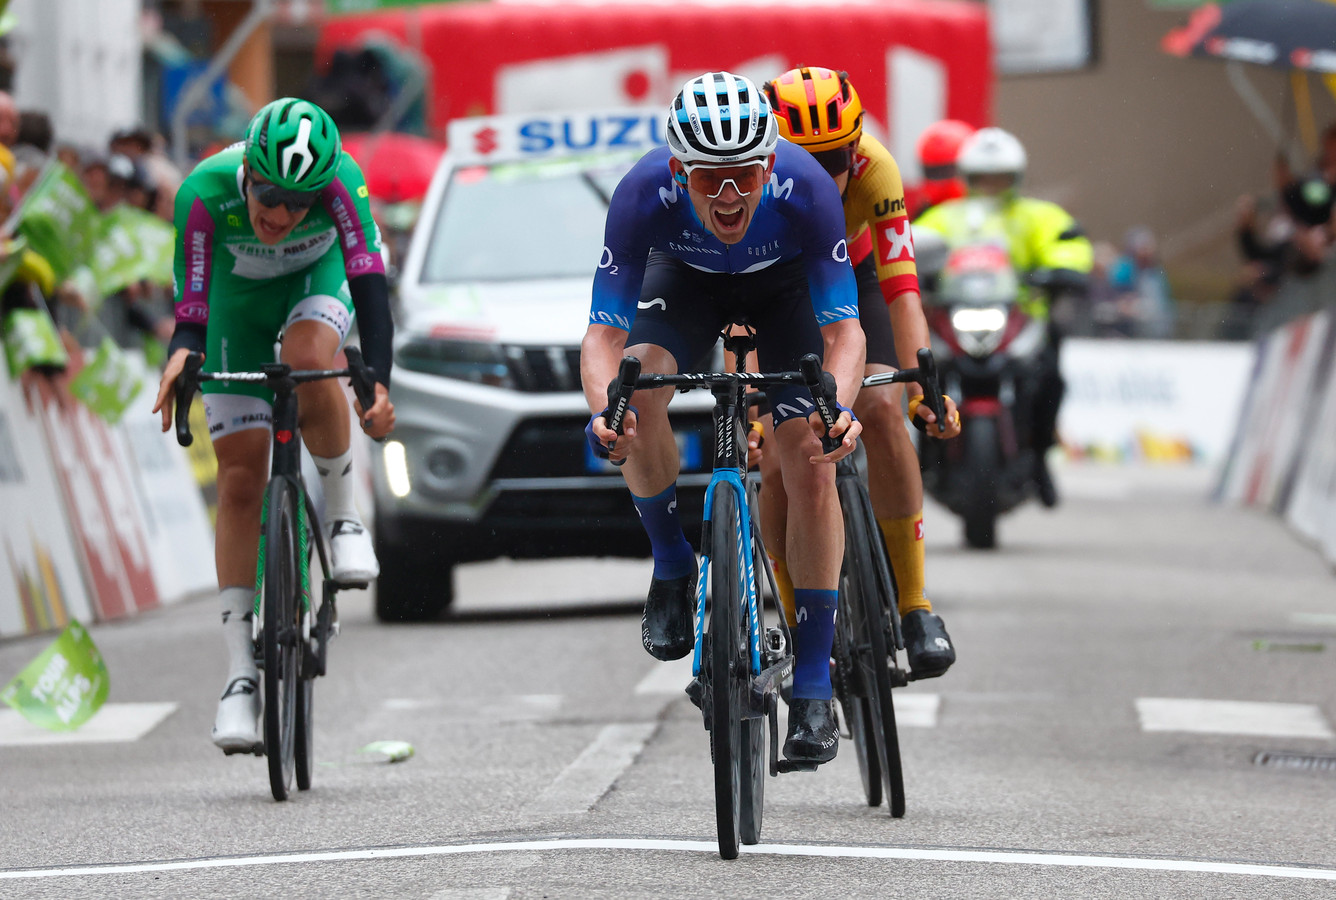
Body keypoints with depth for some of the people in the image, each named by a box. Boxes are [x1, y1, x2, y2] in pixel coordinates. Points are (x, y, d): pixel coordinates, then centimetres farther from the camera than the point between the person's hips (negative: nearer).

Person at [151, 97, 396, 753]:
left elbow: (369, 282, -39)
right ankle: (240, 676, -2)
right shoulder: (204, 194, -35)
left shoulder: (339, 179, -35)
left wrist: (378, 384, -52)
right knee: (240, 480, -6)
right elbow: (191, 313, -30)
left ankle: (343, 515, -12)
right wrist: (180, 355, -52)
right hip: (240, 296, 1)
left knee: (308, 359, -37)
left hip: (318, 276, -1)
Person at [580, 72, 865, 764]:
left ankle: (813, 687, -7)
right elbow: (604, 332, -35)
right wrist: (603, 410, -56)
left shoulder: (805, 189, -38)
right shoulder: (645, 194, -37)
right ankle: (673, 567, -5)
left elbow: (843, 328, -35)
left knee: (811, 466, -15)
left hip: (783, 286, 0)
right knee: (639, 389, -31)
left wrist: (840, 405, -55)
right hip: (685, 279, 1)